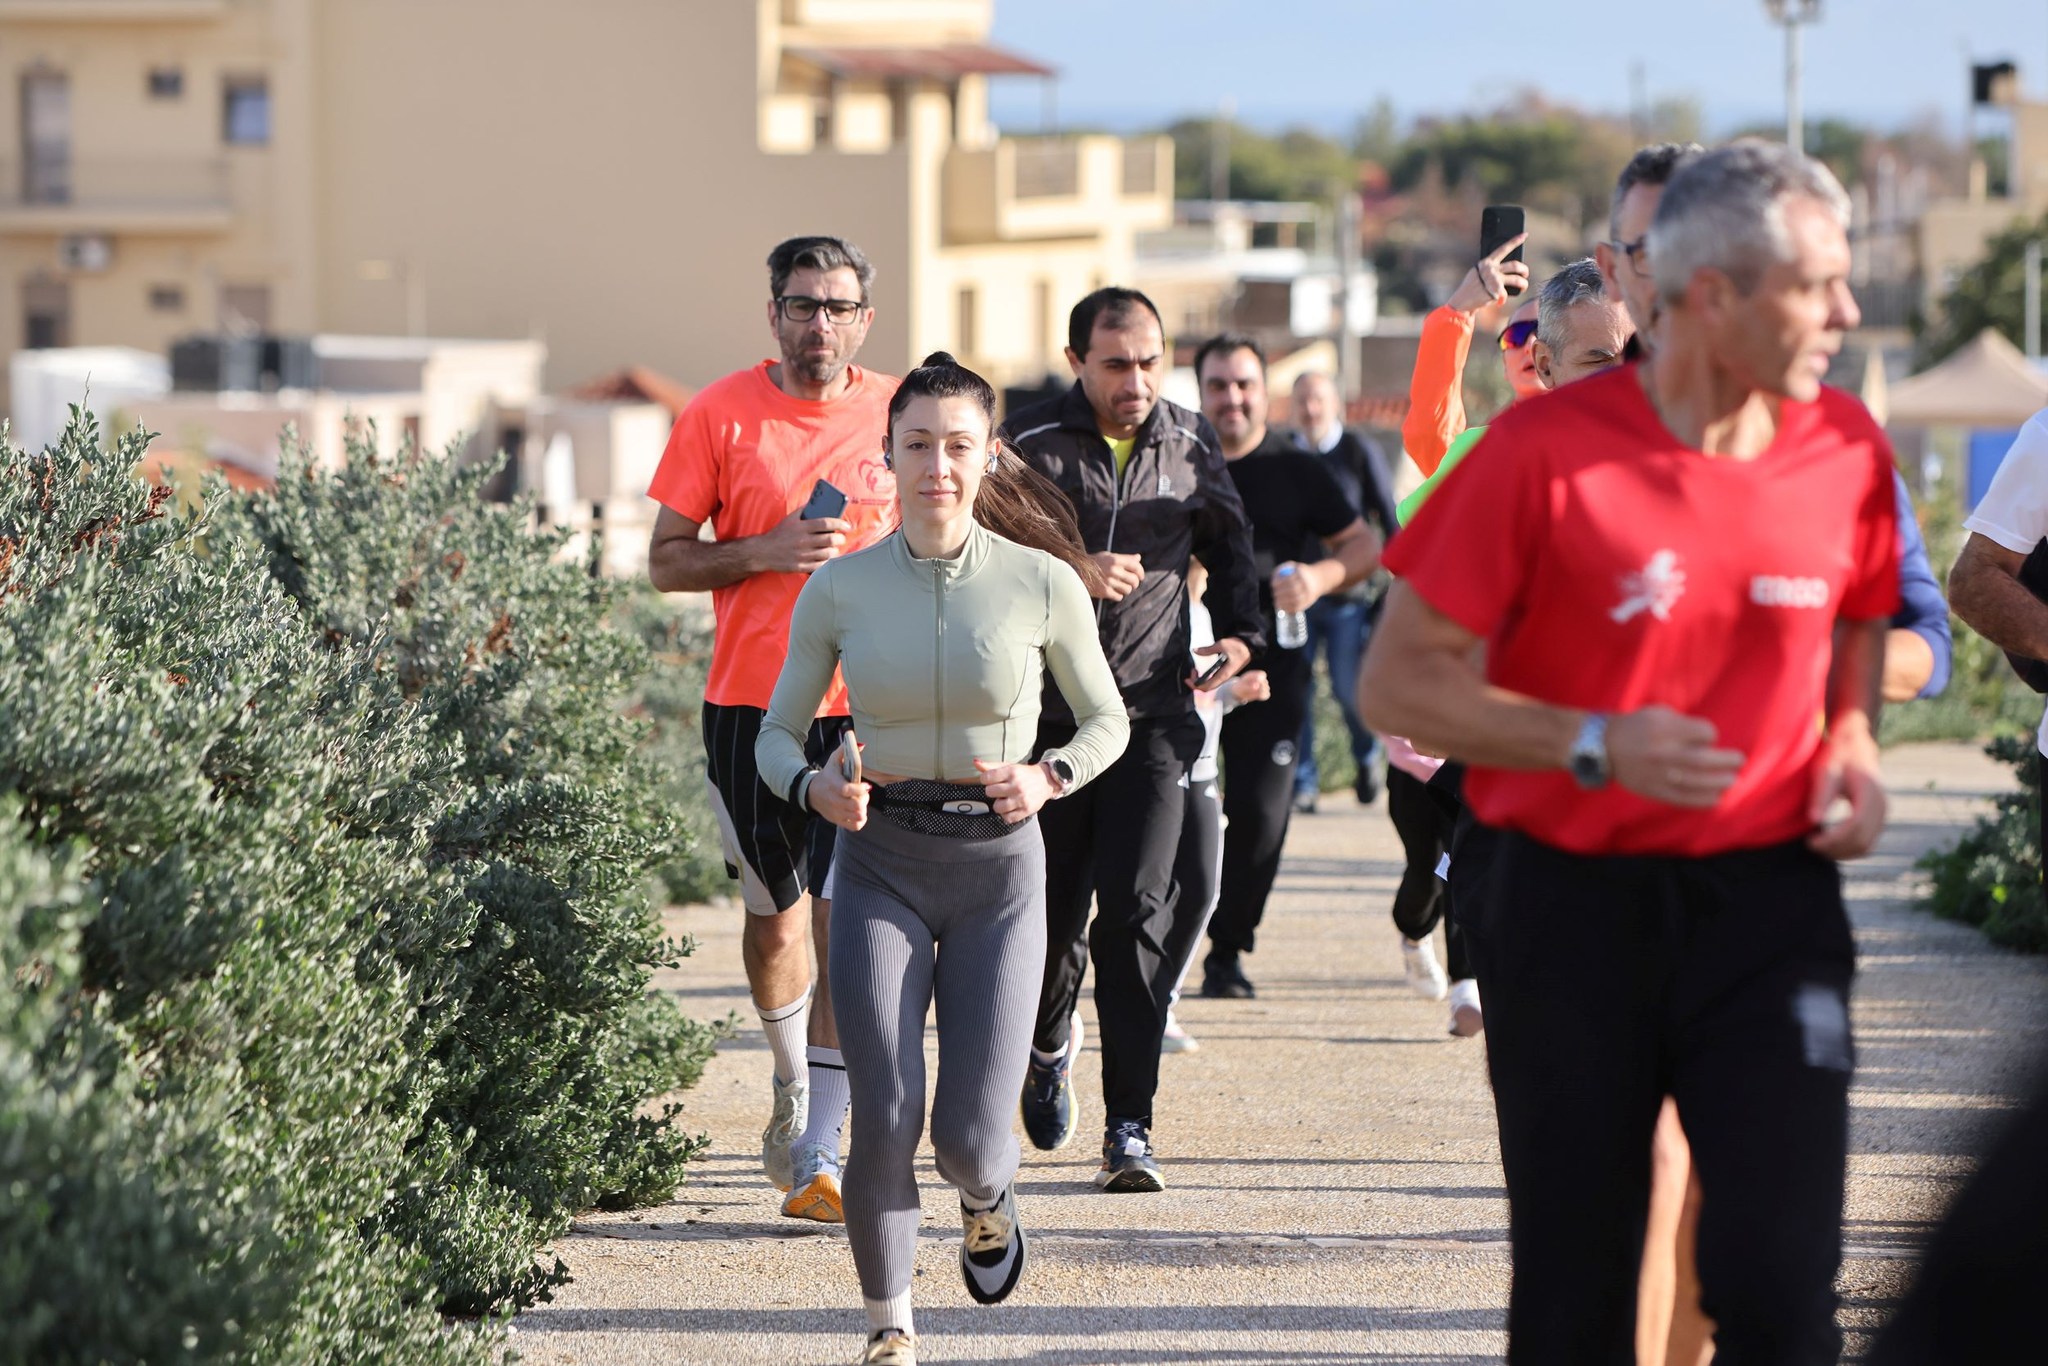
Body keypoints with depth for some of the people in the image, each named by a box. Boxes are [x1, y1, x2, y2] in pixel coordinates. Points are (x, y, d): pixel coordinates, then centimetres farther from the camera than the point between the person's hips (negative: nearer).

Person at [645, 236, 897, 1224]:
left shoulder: (901, 413, 4)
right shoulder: (721, 417, -1)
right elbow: (665, 561, 1)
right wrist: (766, 552, -15)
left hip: (869, 710, 0)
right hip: (751, 706, 0)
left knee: (843, 925, -8)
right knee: (773, 920, 10)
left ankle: (819, 1150, -4)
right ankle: (792, 1087, 36)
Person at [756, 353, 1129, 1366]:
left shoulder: (1042, 583, -4)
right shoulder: (838, 589, -1)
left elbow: (1107, 719, 9)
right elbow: (777, 735, 7)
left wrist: (1050, 776, -11)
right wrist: (816, 787, -14)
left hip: (998, 867, -1)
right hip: (880, 864, 1)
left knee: (969, 1134, -6)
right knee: (886, 1117, -11)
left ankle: (988, 1199, 33)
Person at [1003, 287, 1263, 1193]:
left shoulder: (1190, 445, 7)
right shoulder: (1031, 445, -3)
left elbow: (1228, 545, 23)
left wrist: (1241, 634, 8)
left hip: (1151, 718, 1)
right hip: (1047, 718, -1)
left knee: (1134, 915, -12)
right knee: (1049, 914, 6)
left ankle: (1129, 1128, -10)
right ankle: (1049, 1045, 40)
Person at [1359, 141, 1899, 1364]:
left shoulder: (1846, 449, 1)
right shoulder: (1545, 452, -11)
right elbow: (1401, 682, -7)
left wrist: (1854, 743, 2)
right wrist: (1594, 745, -19)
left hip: (1769, 898, 2)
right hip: (1575, 904, -2)